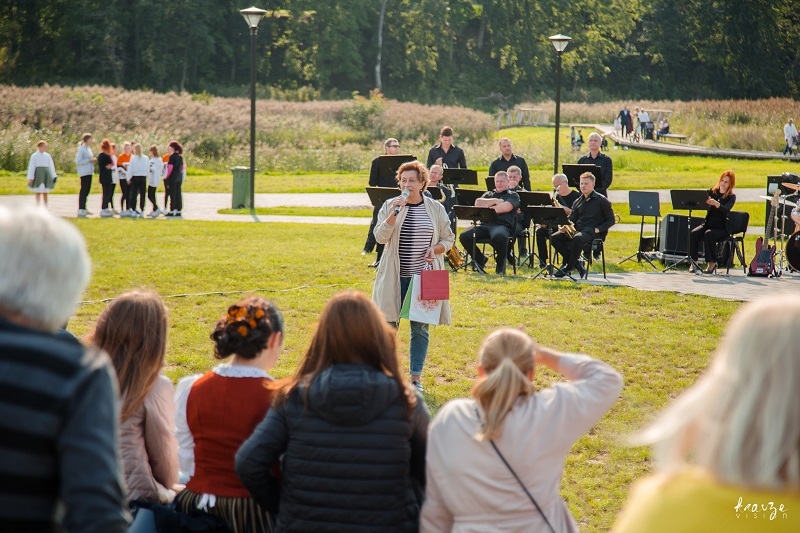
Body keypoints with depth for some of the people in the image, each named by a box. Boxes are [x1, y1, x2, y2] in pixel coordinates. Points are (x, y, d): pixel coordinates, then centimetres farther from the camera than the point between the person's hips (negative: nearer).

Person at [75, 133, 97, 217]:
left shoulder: (88, 148, 16)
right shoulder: (81, 149, -12)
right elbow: (78, 161, -18)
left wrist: (93, 160, 8)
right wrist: (89, 160, -19)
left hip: (89, 172, 9)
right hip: (84, 172, -9)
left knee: (87, 190, 12)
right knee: (84, 190, -9)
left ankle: (83, 208, 20)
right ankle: (80, 210, -9)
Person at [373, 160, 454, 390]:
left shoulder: (436, 208, 4)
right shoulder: (390, 205, 1)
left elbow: (448, 239, 10)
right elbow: (380, 237, -9)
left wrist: (435, 248, -10)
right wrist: (394, 213, -20)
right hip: (395, 276, -1)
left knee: (420, 327, 4)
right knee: (389, 324, 3)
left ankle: (416, 378, 12)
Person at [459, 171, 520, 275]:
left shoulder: (513, 195, 16)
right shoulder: (489, 195, 30)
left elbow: (506, 207, -6)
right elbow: (477, 203, 9)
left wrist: (488, 206, 3)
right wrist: (495, 201, 3)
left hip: (502, 225, -4)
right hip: (485, 224, 4)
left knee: (499, 237, -42)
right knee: (464, 236, -22)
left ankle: (500, 265, -15)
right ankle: (480, 259, 3)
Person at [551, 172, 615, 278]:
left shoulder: (602, 200, 2)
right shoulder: (578, 202, 19)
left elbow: (611, 220, 1)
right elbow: (572, 219, 17)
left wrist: (598, 229, -14)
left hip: (592, 231, -6)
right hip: (577, 230, 7)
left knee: (577, 239, -40)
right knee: (554, 238, -16)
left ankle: (568, 267, -23)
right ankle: (576, 264, -16)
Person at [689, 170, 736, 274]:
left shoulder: (731, 197, -2)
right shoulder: (712, 192, 8)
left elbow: (726, 210, -22)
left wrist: (715, 203, -40)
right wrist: (705, 202, -25)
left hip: (721, 228, -3)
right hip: (708, 224, 3)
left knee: (708, 234, -34)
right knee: (693, 234, -26)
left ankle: (712, 263, -23)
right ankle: (693, 261, -18)